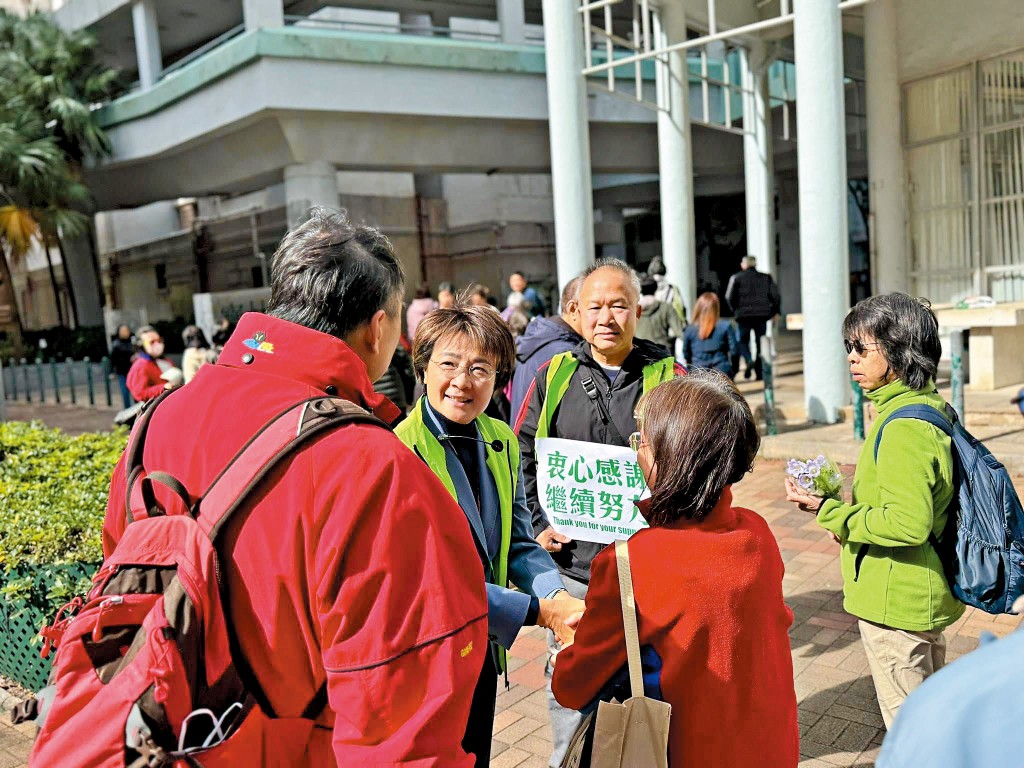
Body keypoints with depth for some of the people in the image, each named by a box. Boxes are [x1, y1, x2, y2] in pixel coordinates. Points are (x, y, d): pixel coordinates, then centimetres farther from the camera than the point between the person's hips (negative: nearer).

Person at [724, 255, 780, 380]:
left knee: (743, 341, 10)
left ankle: (749, 360, -18)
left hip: (744, 314, -2)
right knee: (760, 343, 9)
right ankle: (759, 373, 8)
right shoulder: (766, 277, 8)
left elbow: (729, 297, -8)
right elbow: (775, 295, 1)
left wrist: (735, 309, 5)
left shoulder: (737, 277, 1)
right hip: (762, 314, 2)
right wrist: (774, 311, 9)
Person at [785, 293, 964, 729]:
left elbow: (907, 524, -30)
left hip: (896, 600, -10)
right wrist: (849, 512, 11)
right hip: (925, 594, 10)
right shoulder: (932, 407, 5)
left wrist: (828, 511, -23)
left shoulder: (904, 429, -26)